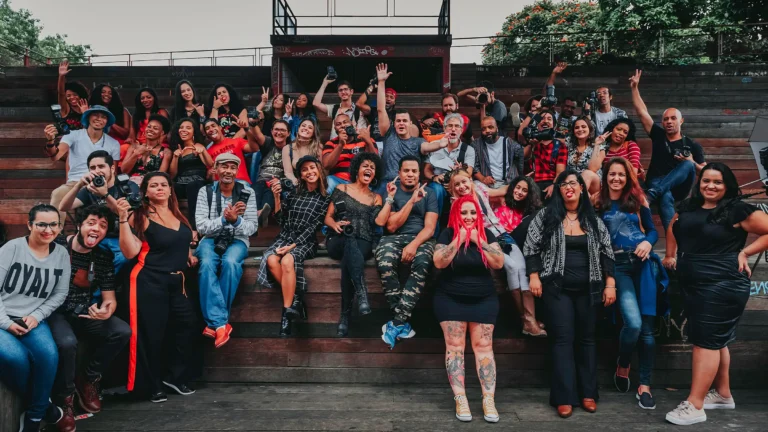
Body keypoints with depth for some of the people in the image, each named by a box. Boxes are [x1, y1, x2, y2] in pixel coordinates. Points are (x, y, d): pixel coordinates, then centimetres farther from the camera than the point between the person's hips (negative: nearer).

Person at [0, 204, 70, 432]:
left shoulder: (61, 254, 4)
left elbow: (60, 294, 7)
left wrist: (36, 316, -7)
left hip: (33, 320, 2)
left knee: (49, 355, -28)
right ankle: (42, 405, -5)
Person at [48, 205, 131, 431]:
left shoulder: (103, 258, 3)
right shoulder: (56, 245, -10)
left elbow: (109, 297, 3)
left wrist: (106, 311, -21)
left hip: (84, 313, 5)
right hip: (54, 312, -5)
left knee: (122, 332, -18)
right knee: (67, 343, -35)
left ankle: (88, 379, 7)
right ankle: (64, 400, -7)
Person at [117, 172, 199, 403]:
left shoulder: (177, 214, 11)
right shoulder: (141, 216, -9)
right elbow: (130, 252, -20)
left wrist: (189, 256, 13)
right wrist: (124, 219, -24)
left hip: (176, 281, 7)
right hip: (150, 282, -7)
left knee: (187, 324, 8)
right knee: (152, 333, 0)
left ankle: (174, 376, 25)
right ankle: (152, 386, 17)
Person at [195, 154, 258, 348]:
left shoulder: (248, 193, 0)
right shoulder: (205, 192, 1)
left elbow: (252, 228, -4)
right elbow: (201, 226, -6)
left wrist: (236, 220, -25)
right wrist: (224, 218, -23)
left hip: (237, 240, 0)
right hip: (211, 239, 1)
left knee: (230, 262, -35)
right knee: (207, 264, -34)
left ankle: (214, 322, -24)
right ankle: (220, 323, -32)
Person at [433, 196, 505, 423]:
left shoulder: (486, 234, 2)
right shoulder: (448, 234, -3)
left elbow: (499, 263, -9)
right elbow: (439, 262, -16)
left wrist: (478, 240, -15)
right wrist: (459, 239, -19)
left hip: (483, 300, 2)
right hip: (450, 300, -1)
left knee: (484, 347, 0)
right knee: (455, 347, -2)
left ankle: (489, 400, 3)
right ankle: (460, 399, 4)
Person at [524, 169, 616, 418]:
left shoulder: (594, 220, 7)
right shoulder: (546, 216, 0)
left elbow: (606, 253, 7)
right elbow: (531, 247, -1)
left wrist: (610, 284, 0)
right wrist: (534, 276, -9)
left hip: (588, 288, 3)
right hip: (557, 287, -3)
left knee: (586, 338, 9)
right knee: (562, 338, -4)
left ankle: (588, 393, 19)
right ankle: (565, 397, -1)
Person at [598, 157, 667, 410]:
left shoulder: (637, 199, 12)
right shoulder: (599, 202, 7)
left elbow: (652, 229, 12)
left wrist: (648, 242, -5)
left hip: (644, 263, 3)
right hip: (618, 265, -2)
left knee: (647, 326, 1)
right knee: (633, 323, -18)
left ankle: (644, 386, 13)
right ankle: (622, 367, 12)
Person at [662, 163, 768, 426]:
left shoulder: (738, 210, -8)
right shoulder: (687, 208, 9)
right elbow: (672, 229, 26)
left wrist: (745, 252, -10)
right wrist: (671, 256, 20)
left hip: (723, 286, -7)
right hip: (693, 285, 7)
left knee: (706, 341, -9)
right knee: (716, 340, 17)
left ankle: (695, 406, -6)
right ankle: (723, 394, 31)